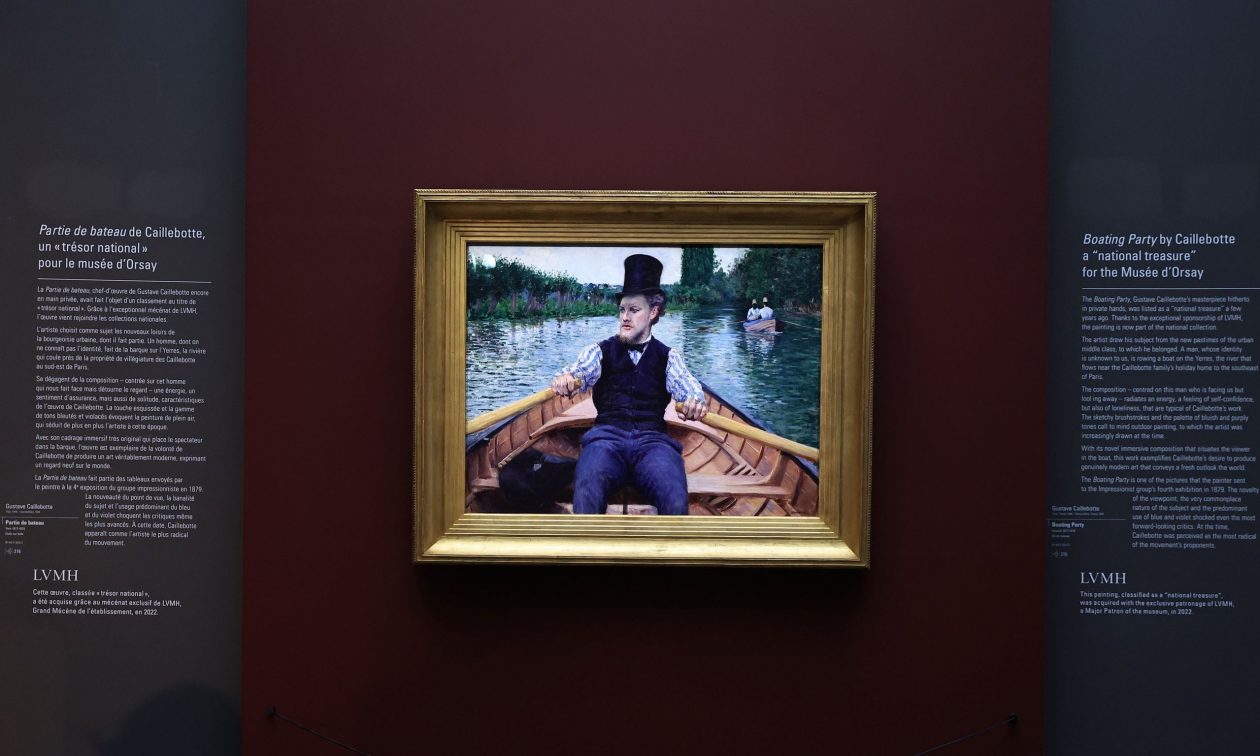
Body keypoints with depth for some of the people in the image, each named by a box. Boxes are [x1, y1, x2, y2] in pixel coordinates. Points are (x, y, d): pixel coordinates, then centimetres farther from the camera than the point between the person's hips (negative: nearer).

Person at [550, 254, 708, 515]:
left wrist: (696, 403, -23)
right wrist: (564, 381, -26)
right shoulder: (601, 352, 18)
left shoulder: (668, 357, 19)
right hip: (607, 437, 0)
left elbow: (689, 389, 3)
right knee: (587, 494, -36)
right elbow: (578, 372, 0)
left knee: (675, 501, -33)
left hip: (652, 440, 1)